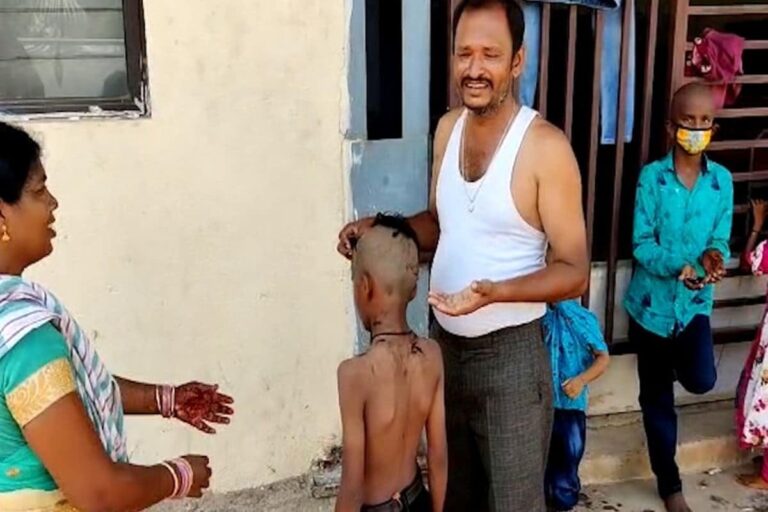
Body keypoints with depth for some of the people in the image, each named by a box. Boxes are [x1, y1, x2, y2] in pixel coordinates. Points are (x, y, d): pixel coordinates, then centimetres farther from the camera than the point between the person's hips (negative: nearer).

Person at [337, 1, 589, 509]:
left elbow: (575, 270, -15)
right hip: (443, 343, 6)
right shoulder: (448, 128, 3)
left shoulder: (545, 146, -18)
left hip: (510, 354, -6)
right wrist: (381, 229, -4)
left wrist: (496, 291, -31)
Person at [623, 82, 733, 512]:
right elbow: (641, 244, -12)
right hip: (653, 300, -2)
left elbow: (721, 241, 1)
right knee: (657, 397, 9)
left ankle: (678, 358, 19)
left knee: (702, 381, -18)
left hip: (695, 303, 2)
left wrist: (713, 258, -22)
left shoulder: (722, 180, -1)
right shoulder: (652, 177, -11)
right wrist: (678, 267, -29)